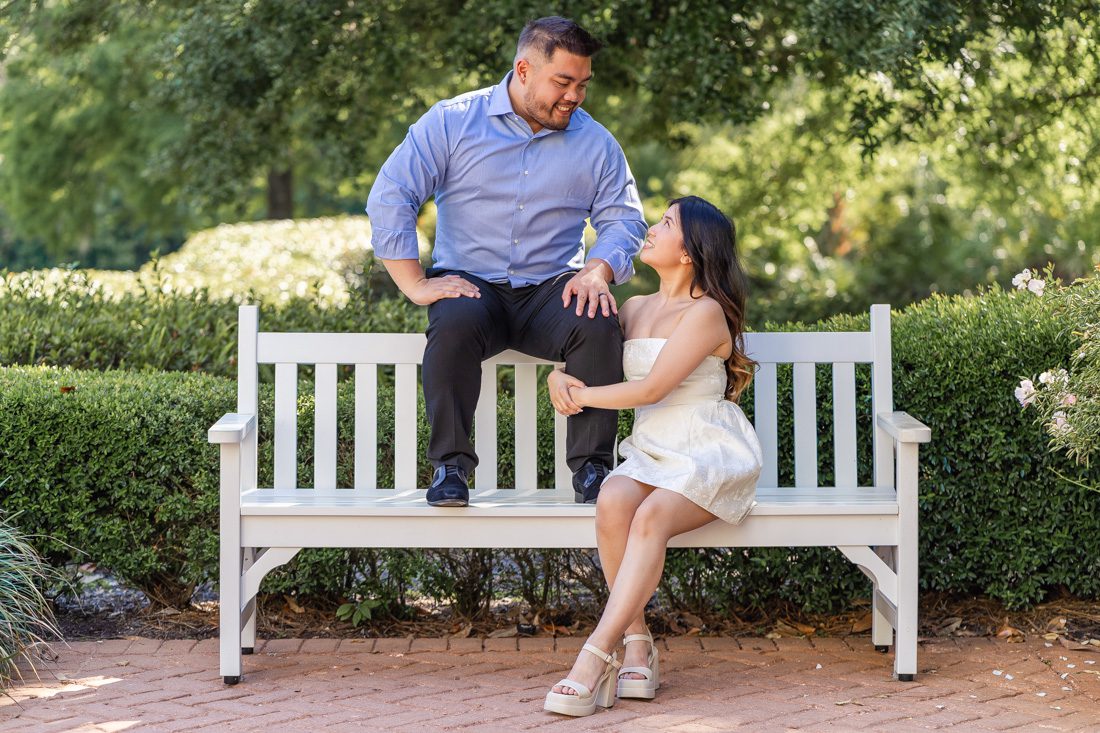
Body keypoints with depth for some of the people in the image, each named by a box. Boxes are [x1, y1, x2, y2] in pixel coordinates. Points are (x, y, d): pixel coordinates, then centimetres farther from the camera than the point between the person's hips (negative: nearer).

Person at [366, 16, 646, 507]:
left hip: (551, 289, 2)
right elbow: (389, 198, -5)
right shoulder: (452, 122, 0)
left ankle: (591, 466, -19)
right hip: (470, 285, -2)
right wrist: (416, 286, -14)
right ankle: (450, 465, -24)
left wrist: (598, 271, -14)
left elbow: (623, 219, 8)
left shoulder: (596, 143, 9)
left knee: (599, 325, -31)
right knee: (457, 324, -37)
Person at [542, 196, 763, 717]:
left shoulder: (706, 312, -6)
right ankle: (637, 646, -24)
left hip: (709, 453, -6)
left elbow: (651, 388, -13)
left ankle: (594, 661, -40)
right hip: (650, 450, 6)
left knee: (651, 517, -34)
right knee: (612, 502, -30)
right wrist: (560, 376, 5)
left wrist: (582, 396, -2)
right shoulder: (636, 309, 17)